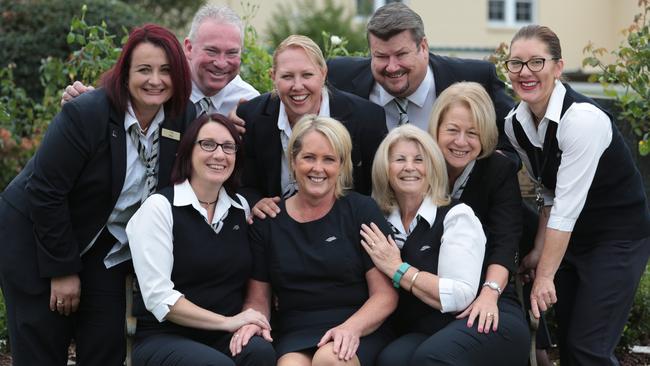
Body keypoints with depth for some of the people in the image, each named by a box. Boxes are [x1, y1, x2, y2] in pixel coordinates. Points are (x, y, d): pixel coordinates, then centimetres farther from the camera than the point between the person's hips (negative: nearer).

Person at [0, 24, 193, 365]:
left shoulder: (182, 119, -7)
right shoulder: (85, 114, -23)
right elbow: (46, 192, -21)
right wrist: (63, 270, -18)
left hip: (107, 249, 5)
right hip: (37, 240, -5)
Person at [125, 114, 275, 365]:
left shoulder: (240, 208, 13)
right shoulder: (159, 207, -3)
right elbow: (158, 297, -11)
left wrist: (253, 321, -6)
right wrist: (227, 322, -13)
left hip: (226, 339, 5)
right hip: (164, 339, -4)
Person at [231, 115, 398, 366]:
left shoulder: (361, 211, 4)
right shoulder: (268, 221, 10)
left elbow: (385, 294, 0)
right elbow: (259, 299, 14)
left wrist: (351, 328, -17)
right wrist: (252, 321, -8)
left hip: (360, 331, 0)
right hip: (294, 337, 0)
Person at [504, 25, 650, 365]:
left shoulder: (583, 119, -26)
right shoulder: (514, 124, -3)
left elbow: (568, 205, -26)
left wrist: (545, 276, -24)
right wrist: (539, 251, 2)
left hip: (618, 236, -7)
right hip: (570, 236, 7)